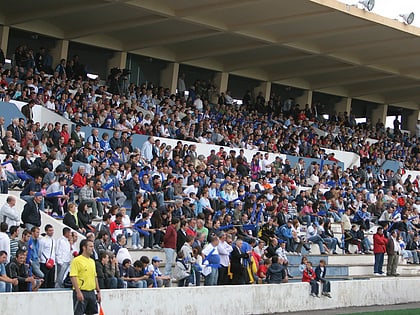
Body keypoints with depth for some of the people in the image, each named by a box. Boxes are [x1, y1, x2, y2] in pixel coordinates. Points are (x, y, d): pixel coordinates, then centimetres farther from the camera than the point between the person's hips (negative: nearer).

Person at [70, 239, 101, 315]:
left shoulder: (92, 261, 15)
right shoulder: (77, 260, -10)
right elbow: (73, 277, -16)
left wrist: (98, 291, 15)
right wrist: (78, 292, -23)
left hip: (91, 292, 8)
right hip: (81, 293, -8)